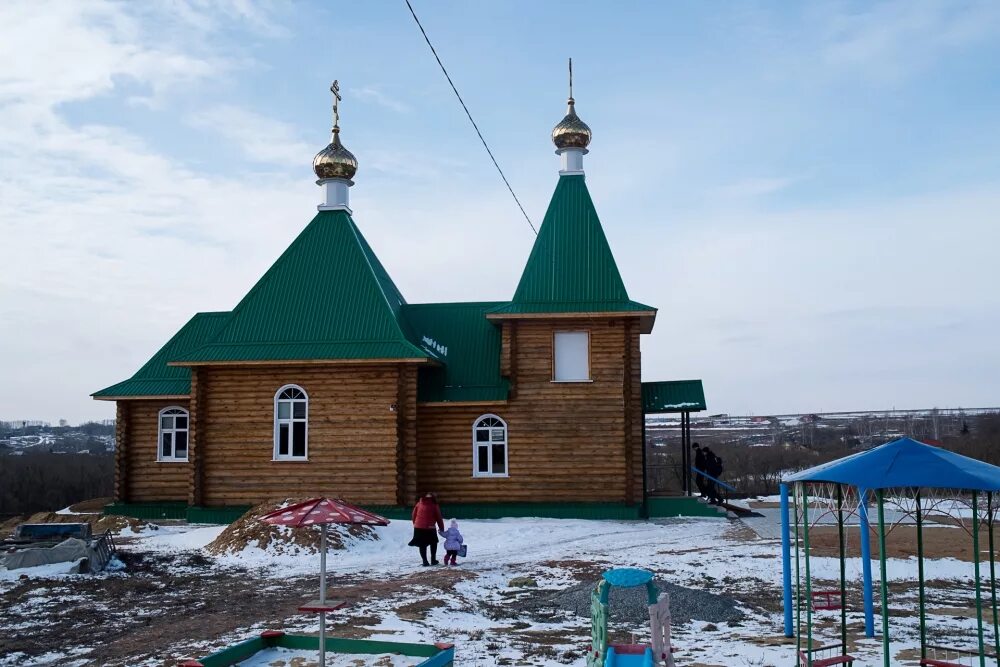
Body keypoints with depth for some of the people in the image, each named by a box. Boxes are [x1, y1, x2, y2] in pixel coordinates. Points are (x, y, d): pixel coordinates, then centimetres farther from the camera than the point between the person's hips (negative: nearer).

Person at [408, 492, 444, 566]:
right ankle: (433, 560, 17)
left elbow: (414, 515, 11)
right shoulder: (435, 506, 1)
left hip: (418, 527, 3)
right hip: (429, 528, -3)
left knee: (422, 545, 11)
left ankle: (425, 561, 8)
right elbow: (439, 518, 3)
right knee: (433, 543, 18)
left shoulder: (418, 504, 10)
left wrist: (415, 524, 21)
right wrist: (441, 528, 12)